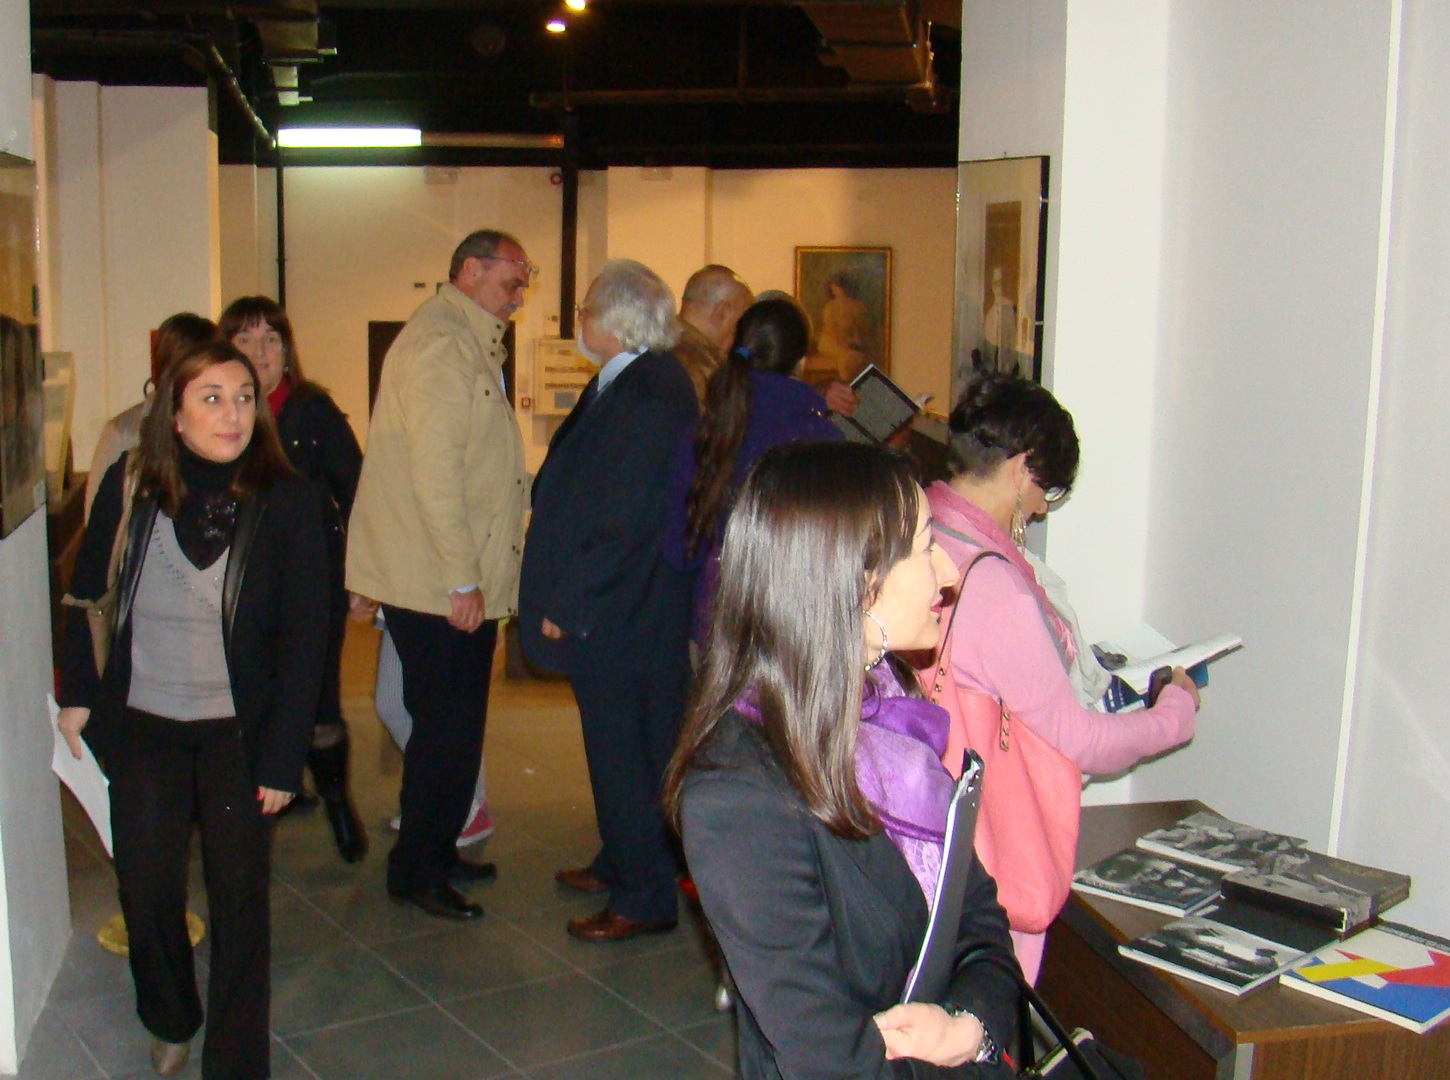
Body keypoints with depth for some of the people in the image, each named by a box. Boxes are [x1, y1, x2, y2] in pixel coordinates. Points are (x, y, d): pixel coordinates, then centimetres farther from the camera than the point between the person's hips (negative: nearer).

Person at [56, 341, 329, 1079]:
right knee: (145, 886, 11)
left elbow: (304, 638, -9)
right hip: (141, 724, 2)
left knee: (239, 899, 4)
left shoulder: (288, 502, -11)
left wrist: (282, 758, -10)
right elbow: (86, 593, 9)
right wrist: (78, 693, 6)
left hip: (237, 732, -2)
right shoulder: (130, 486, -5)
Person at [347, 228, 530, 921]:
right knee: (447, 728, -1)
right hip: (437, 585, -10)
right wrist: (461, 580, -21)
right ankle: (416, 871, 12)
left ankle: (435, 855, 29)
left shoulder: (469, 344, 18)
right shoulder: (440, 342, -15)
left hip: (460, 581, 10)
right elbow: (434, 467, -22)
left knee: (452, 726, 16)